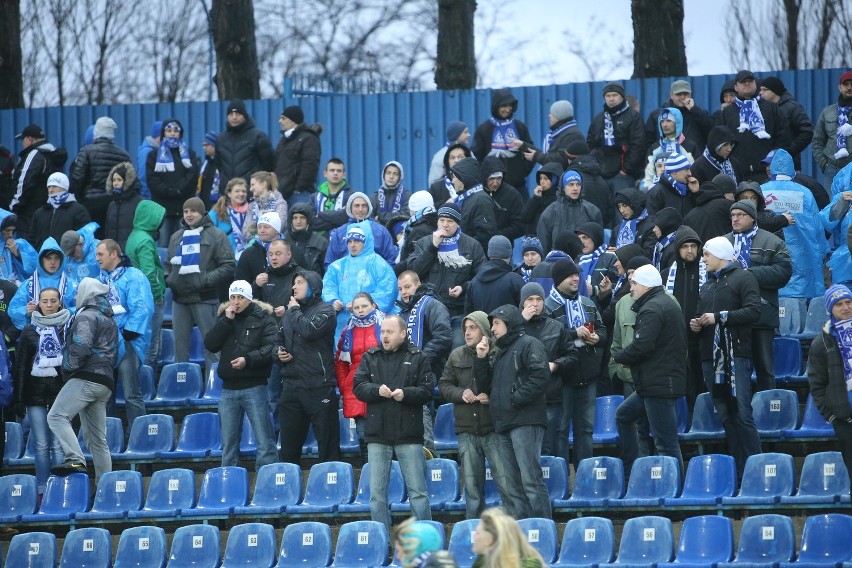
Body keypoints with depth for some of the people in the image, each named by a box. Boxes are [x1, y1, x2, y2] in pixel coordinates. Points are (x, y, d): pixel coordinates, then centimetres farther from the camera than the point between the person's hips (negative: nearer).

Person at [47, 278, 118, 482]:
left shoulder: (86, 317, -4)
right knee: (97, 438, 8)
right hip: (105, 382, 10)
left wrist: (70, 367, -6)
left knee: (57, 416, -19)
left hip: (85, 378, -10)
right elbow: (114, 355, 33)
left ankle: (75, 460, -36)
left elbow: (81, 346, -19)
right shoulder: (110, 320, 27)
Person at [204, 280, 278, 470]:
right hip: (228, 388, 5)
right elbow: (210, 345, 1)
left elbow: (271, 347, -11)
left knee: (264, 440, -6)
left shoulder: (263, 317, -1)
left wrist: (248, 359, -24)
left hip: (254, 387, -5)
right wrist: (226, 321, -7)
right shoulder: (224, 317, 12)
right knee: (228, 442, 10)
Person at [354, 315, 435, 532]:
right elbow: (358, 387, 3)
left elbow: (427, 389, -3)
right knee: (377, 492, 4)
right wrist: (377, 390, -16)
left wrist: (405, 394, -19)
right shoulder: (370, 357, 10)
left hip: (408, 434, -2)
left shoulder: (417, 358, 3)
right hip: (377, 434, 2)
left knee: (417, 490, 0)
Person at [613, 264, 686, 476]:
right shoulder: (668, 303, 18)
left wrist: (618, 356, -4)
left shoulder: (652, 309, -15)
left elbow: (642, 345, -23)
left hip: (659, 384, -12)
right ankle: (630, 470, 26)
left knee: (666, 442, -8)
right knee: (623, 415, 24)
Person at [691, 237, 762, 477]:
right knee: (726, 417, 5)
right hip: (710, 357, 8)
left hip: (735, 355, -8)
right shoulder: (707, 285, 25)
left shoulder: (743, 277, 0)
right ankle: (736, 471, 6)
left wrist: (719, 317, -13)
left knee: (742, 415, -12)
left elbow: (753, 312, -13)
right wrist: (696, 324, 11)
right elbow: (701, 316, 34)